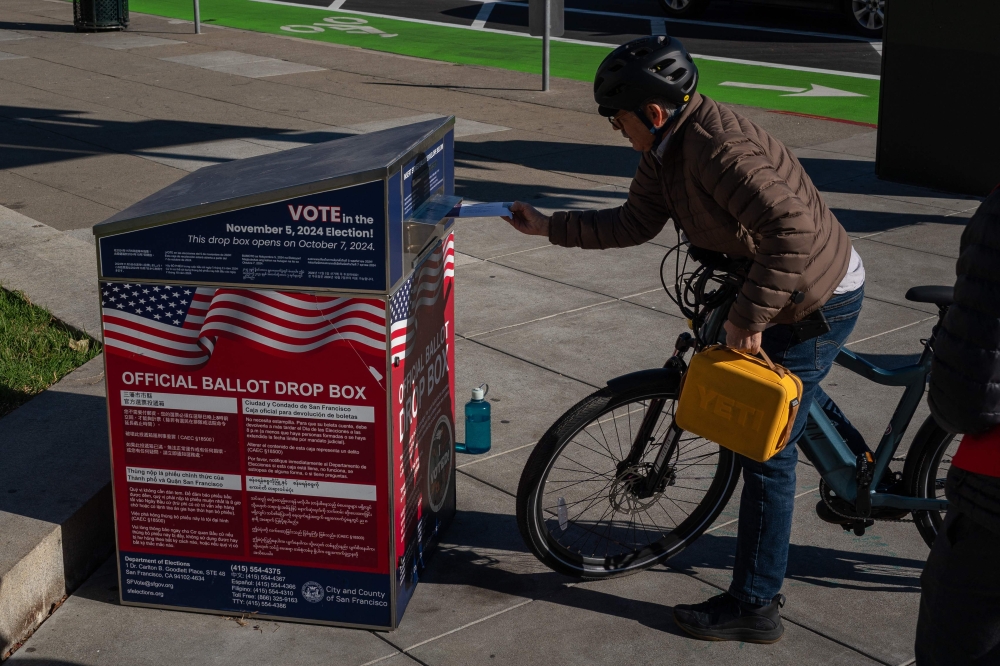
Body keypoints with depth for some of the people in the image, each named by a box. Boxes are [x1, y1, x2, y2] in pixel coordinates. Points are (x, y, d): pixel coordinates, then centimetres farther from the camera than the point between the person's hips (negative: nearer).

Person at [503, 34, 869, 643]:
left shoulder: (722, 148, -30)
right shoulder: (666, 149, 2)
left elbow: (792, 230, -38)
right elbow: (634, 223, 13)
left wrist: (750, 317, -33)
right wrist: (549, 226, 12)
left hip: (817, 302, -10)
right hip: (785, 288, 10)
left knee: (768, 449, -4)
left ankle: (754, 608, 7)